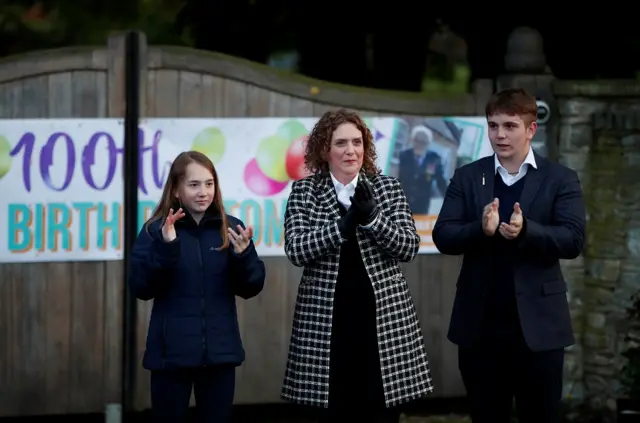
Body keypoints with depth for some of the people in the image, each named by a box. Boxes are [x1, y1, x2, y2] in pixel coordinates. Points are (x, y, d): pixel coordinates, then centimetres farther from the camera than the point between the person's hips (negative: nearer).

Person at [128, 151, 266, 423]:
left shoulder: (230, 228, 3)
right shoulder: (156, 231, -3)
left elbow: (251, 287, 3)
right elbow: (140, 287, -11)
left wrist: (242, 255, -17)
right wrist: (166, 247, -24)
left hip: (219, 351, 2)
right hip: (172, 352, -2)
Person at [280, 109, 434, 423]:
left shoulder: (387, 188, 6)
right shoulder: (304, 192, 3)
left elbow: (409, 247, -2)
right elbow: (296, 249, -9)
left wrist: (372, 218, -18)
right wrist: (344, 224, -20)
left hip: (383, 318, 1)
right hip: (325, 321, 0)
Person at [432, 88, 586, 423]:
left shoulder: (560, 180, 1)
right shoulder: (467, 178, 6)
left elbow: (573, 240, -11)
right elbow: (442, 236, -2)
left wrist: (525, 230, -28)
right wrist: (481, 229, -23)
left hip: (538, 324, -2)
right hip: (479, 323, 2)